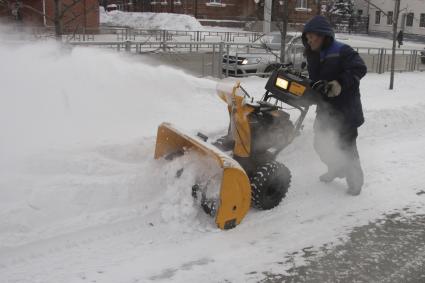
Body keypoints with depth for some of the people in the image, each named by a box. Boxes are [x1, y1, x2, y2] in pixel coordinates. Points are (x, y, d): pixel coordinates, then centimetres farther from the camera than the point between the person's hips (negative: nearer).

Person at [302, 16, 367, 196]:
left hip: (345, 109, -8)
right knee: (320, 143, 16)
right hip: (325, 108, 8)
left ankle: (355, 182, 14)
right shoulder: (313, 55, 9)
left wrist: (338, 85, -35)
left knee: (346, 147, -3)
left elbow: (359, 69, -26)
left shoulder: (342, 51, -17)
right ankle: (336, 170, 39)